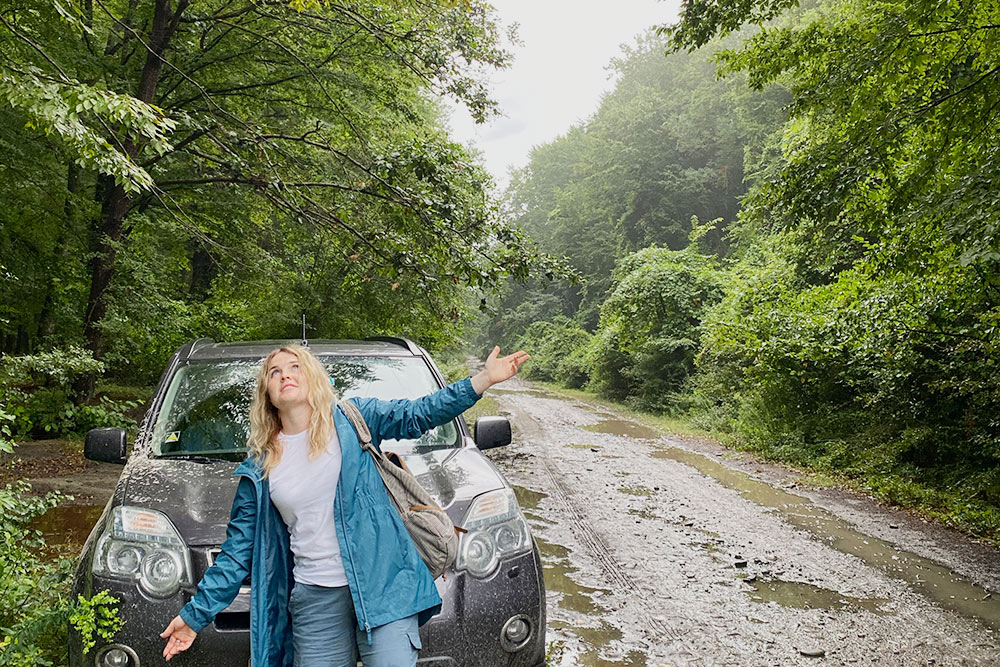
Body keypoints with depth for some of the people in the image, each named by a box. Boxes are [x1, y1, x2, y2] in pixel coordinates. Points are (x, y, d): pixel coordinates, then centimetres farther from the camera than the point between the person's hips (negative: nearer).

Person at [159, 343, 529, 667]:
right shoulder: (258, 470, 9)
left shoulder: (353, 419, 3)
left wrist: (483, 380, -17)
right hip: (314, 603, 2)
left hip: (384, 587, -2)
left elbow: (418, 415, -5)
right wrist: (195, 614, 14)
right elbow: (238, 550, 14)